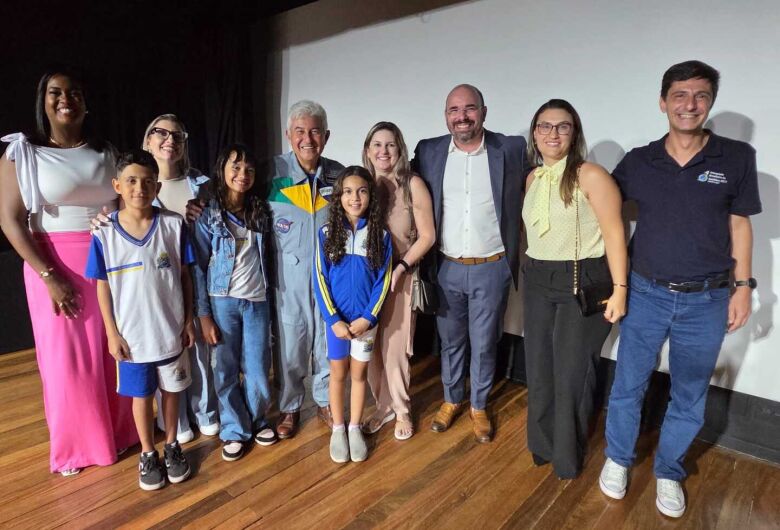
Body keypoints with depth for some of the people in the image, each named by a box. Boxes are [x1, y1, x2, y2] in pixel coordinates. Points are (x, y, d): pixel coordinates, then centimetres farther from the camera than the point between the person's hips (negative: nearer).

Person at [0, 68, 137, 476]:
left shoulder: (105, 153, 8)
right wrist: (50, 276, -15)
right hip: (55, 267, -3)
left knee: (114, 353, 10)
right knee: (66, 358, 6)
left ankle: (118, 433, 29)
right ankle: (73, 447, 25)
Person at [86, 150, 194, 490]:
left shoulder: (173, 225, -8)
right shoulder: (104, 233, -8)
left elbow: (185, 276, -2)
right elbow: (103, 287, -1)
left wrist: (189, 321, -1)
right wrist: (112, 333, -3)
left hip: (171, 329, 0)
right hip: (131, 334, 0)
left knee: (171, 390, 16)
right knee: (141, 395, 15)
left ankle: (172, 445, 37)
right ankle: (148, 454, 35)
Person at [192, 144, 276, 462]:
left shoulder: (260, 212, 6)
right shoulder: (208, 216, -4)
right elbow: (199, 268, -5)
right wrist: (204, 315, -8)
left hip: (257, 301, 3)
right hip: (222, 302, -2)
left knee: (258, 368, 8)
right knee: (225, 369, 7)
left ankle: (257, 420, 31)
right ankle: (234, 430, 25)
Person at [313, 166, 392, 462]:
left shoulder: (380, 234, -4)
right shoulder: (327, 232, -5)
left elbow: (383, 280, -4)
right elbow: (320, 279, -7)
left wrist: (368, 317, -13)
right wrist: (333, 319, -13)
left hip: (365, 319, 1)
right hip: (336, 318, 0)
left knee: (359, 373, 13)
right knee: (338, 373, 13)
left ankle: (355, 428, 31)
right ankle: (338, 429, 30)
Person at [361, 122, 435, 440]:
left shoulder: (413, 185, -5)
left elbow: (427, 235, -5)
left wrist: (400, 268, -13)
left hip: (399, 278, -3)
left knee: (395, 348, 1)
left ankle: (401, 410, 24)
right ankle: (384, 407, 29)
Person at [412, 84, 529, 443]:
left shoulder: (512, 150, -6)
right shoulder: (429, 151, -1)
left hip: (491, 268, -1)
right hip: (446, 267, 2)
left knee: (484, 344, 13)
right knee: (450, 340, 17)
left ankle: (479, 406, 35)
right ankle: (451, 400, 39)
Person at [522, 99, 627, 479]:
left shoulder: (590, 175, -11)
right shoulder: (533, 178, 9)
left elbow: (614, 233, -13)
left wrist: (619, 289, -16)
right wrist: (529, 271, 13)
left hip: (583, 282, -6)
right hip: (538, 282, 6)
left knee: (571, 372, 6)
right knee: (539, 368, 13)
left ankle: (567, 456, 28)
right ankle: (543, 445, 35)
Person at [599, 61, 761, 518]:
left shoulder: (737, 158, -2)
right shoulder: (639, 161, -1)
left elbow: (740, 225, 4)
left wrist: (742, 286, 1)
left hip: (707, 300, 0)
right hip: (647, 294, 0)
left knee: (690, 395, 14)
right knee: (628, 384, 10)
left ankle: (669, 472, 35)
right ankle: (618, 459, 33)